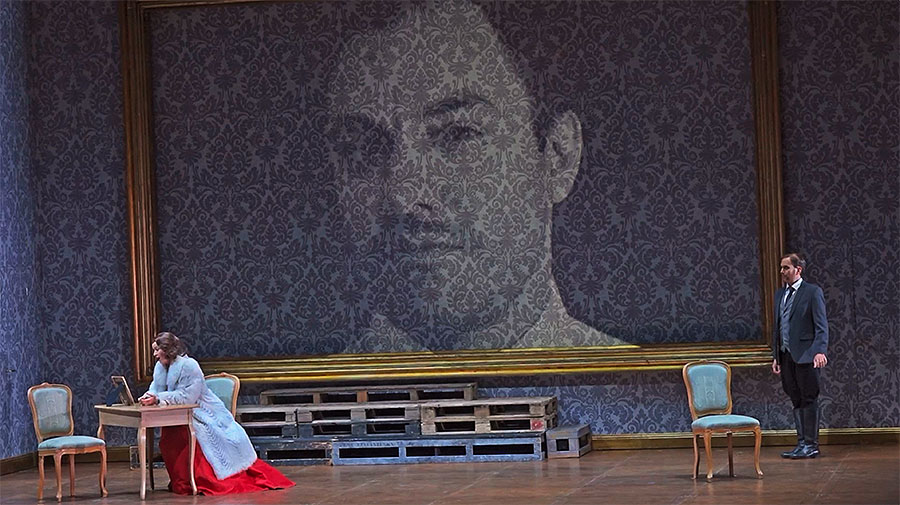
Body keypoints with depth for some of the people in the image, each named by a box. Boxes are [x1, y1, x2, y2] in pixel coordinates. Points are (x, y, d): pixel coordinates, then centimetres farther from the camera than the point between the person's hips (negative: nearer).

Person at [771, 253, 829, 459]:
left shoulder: (812, 292, -4)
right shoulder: (780, 294, 17)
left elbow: (821, 325, -10)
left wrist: (820, 351, -22)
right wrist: (776, 356, 16)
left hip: (805, 355, -7)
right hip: (786, 355, 7)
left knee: (809, 399, -3)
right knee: (797, 401, 9)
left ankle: (811, 444, 1)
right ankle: (802, 442, 14)